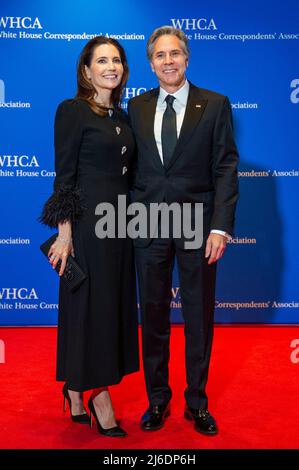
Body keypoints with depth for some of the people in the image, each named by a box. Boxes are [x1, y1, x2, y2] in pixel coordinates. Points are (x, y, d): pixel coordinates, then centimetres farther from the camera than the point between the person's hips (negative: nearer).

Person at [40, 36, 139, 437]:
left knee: (114, 302, 11)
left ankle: (79, 391, 26)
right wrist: (64, 233, -15)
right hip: (87, 220, -8)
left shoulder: (122, 116, 14)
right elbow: (64, 175, -11)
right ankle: (98, 393, 15)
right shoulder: (72, 110, -6)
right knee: (89, 303, 1)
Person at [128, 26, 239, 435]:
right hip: (149, 227, 2)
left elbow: (226, 168, -5)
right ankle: (158, 399, 29)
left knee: (200, 318, 9)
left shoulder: (215, 105, 0)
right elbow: (132, 166, 9)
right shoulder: (137, 107, 9)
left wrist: (220, 227, -13)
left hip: (198, 226, -2)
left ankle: (197, 402, 28)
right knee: (153, 317, 11)